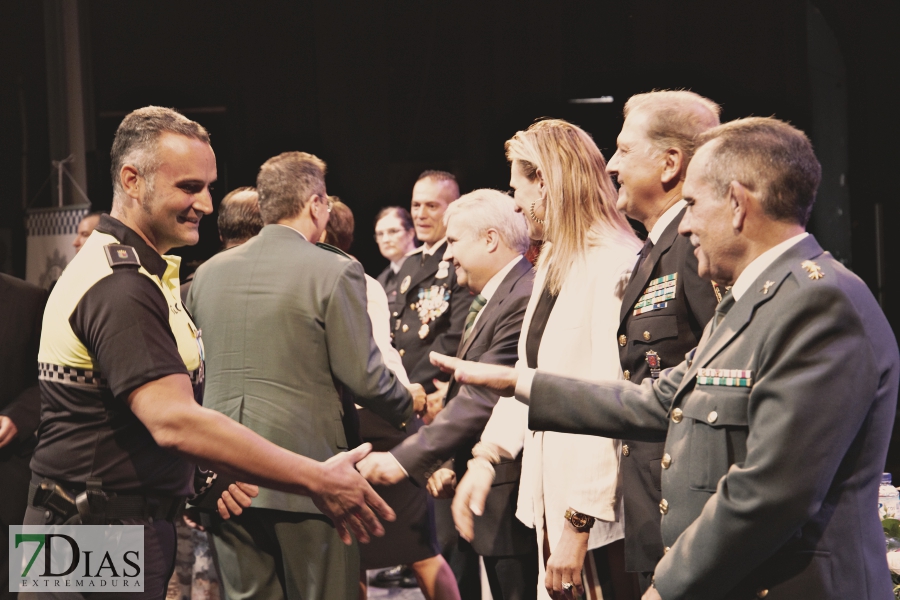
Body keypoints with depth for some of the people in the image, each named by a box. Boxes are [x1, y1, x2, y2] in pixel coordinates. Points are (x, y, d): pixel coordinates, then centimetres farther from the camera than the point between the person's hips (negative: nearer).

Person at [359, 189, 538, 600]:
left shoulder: (525, 300, -18)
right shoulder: (486, 302, 16)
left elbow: (483, 399, -24)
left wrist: (404, 460, -23)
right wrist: (449, 463, 5)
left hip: (514, 499, -10)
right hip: (490, 499, 10)